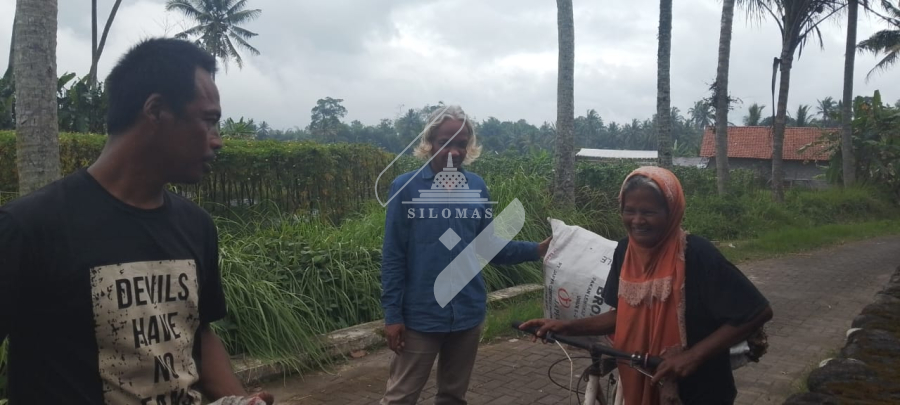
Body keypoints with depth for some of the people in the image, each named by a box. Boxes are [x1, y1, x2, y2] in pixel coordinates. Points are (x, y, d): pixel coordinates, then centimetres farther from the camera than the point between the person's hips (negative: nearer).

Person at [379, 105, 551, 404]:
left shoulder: (477, 187, 2)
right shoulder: (406, 187, -9)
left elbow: (488, 247, 6)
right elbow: (393, 256, -7)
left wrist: (537, 250, -6)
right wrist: (392, 314, -9)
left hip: (468, 314, 4)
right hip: (420, 316, -4)